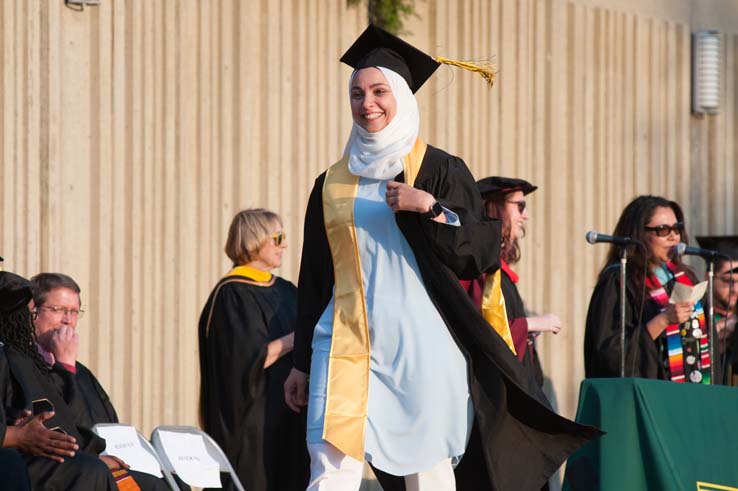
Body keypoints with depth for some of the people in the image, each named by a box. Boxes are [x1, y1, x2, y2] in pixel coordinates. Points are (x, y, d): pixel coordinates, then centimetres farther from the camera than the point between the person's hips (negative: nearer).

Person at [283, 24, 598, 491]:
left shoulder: (440, 170, 5)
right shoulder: (333, 183, 14)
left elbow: (483, 251, -1)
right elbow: (314, 278, 16)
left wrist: (431, 209, -15)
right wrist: (302, 362, 13)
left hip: (421, 344, -2)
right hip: (346, 344, 3)